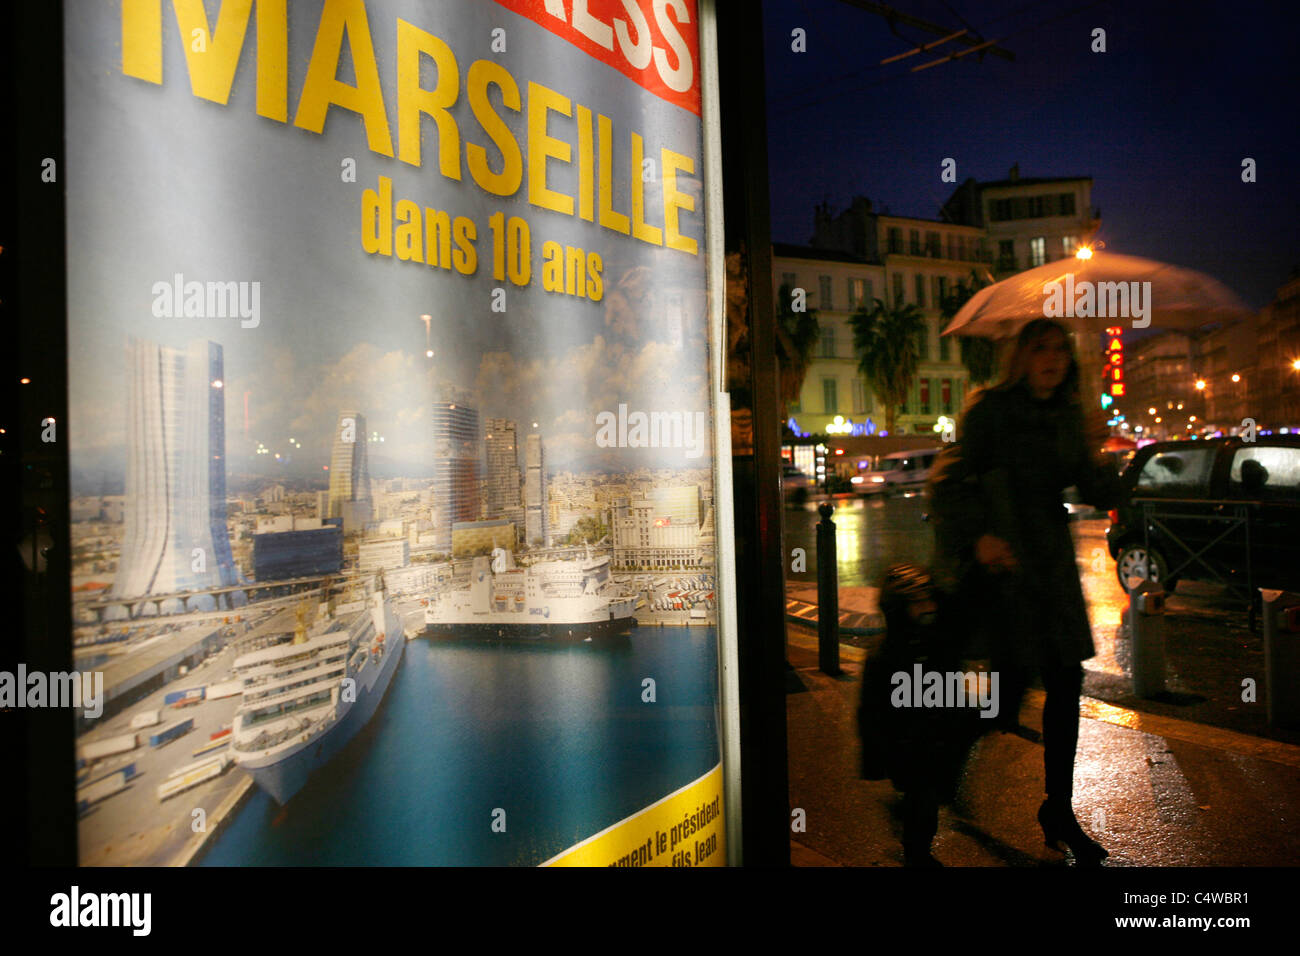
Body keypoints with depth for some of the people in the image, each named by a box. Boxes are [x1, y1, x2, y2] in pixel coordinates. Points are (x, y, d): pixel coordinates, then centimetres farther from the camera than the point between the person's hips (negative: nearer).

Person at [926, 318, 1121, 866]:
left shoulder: (1069, 418, 11)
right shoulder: (990, 410, -6)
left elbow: (1102, 498, 9)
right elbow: (948, 480, -11)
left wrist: (1094, 454, -10)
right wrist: (977, 536, -24)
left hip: (1051, 564, 6)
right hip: (999, 561, -6)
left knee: (1066, 682, 8)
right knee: (1011, 679, -8)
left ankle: (1059, 813, 25)